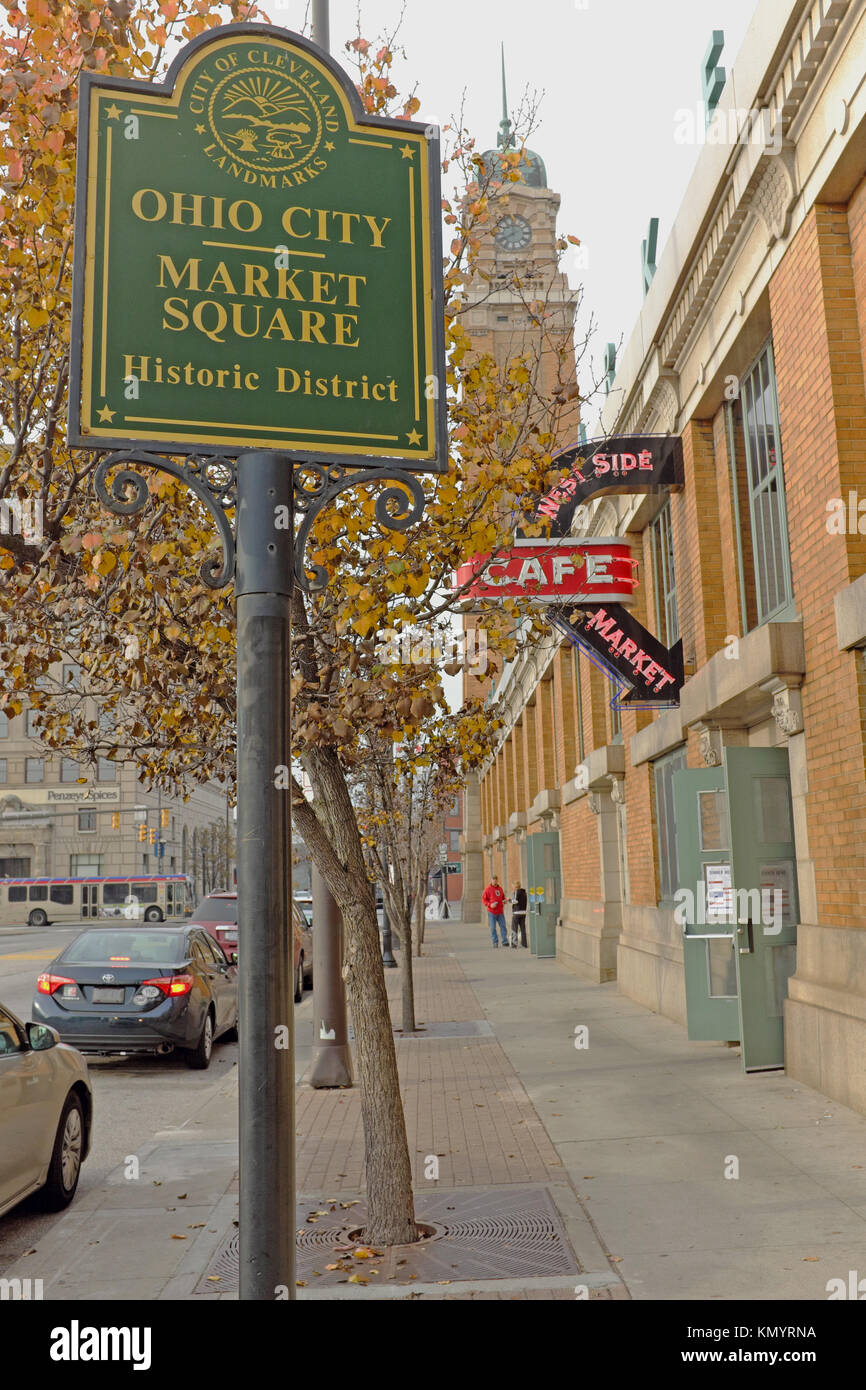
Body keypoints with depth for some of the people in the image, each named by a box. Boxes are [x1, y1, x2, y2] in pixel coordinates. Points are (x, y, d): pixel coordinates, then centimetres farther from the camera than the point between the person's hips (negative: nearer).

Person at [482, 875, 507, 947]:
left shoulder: (500, 888, 14)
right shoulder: (488, 889, -2)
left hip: (500, 911, 4)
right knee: (493, 927, 0)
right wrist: (490, 905, -18)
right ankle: (495, 942, 5)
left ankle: (505, 941, 1)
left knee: (503, 926, 0)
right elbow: (483, 899, -4)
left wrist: (504, 900, 5)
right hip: (492, 912, -4)